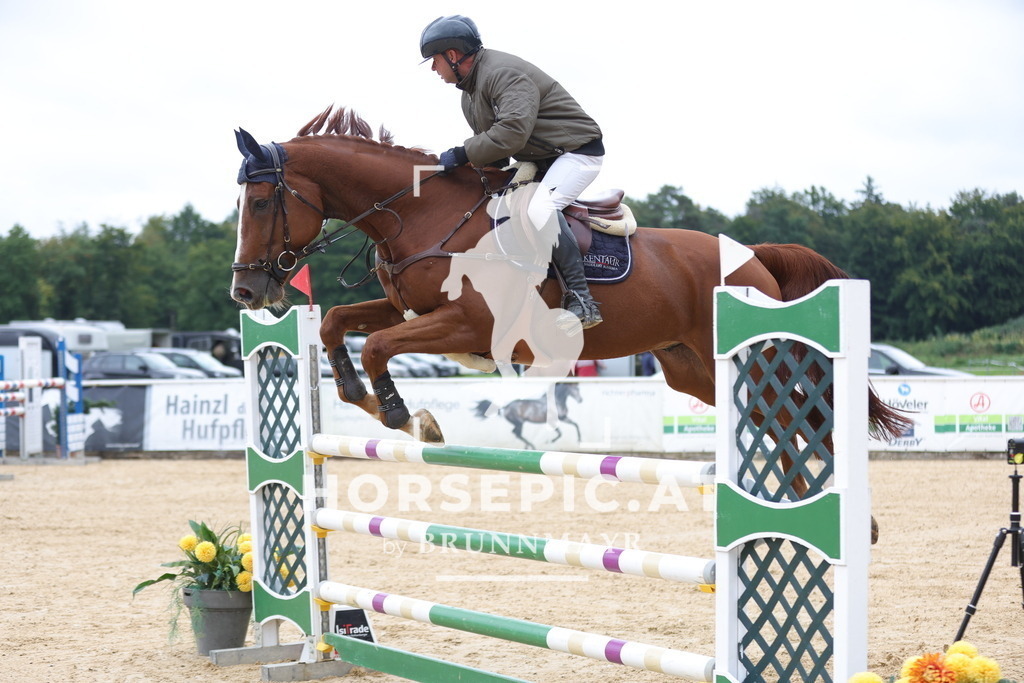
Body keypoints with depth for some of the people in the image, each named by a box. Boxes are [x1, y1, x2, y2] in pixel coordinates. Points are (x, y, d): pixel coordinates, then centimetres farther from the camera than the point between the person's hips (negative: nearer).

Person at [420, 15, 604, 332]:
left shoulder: (503, 72, -21)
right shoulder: (470, 95, 12)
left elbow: (513, 131, -34)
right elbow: (489, 143, 15)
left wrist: (461, 154, -27)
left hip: (577, 152, -11)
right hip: (538, 161, 11)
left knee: (540, 209, -33)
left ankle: (581, 301, -33)